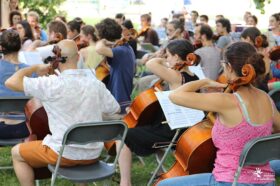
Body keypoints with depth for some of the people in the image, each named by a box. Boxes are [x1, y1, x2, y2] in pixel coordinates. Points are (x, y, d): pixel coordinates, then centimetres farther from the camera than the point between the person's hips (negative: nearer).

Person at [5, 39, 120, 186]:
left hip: (65, 153, -5)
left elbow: (11, 82, -15)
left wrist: (35, 68, 0)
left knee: (17, 153, 19)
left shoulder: (52, 84, -17)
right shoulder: (96, 84, -3)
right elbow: (115, 109, 11)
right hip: (93, 154, 5)